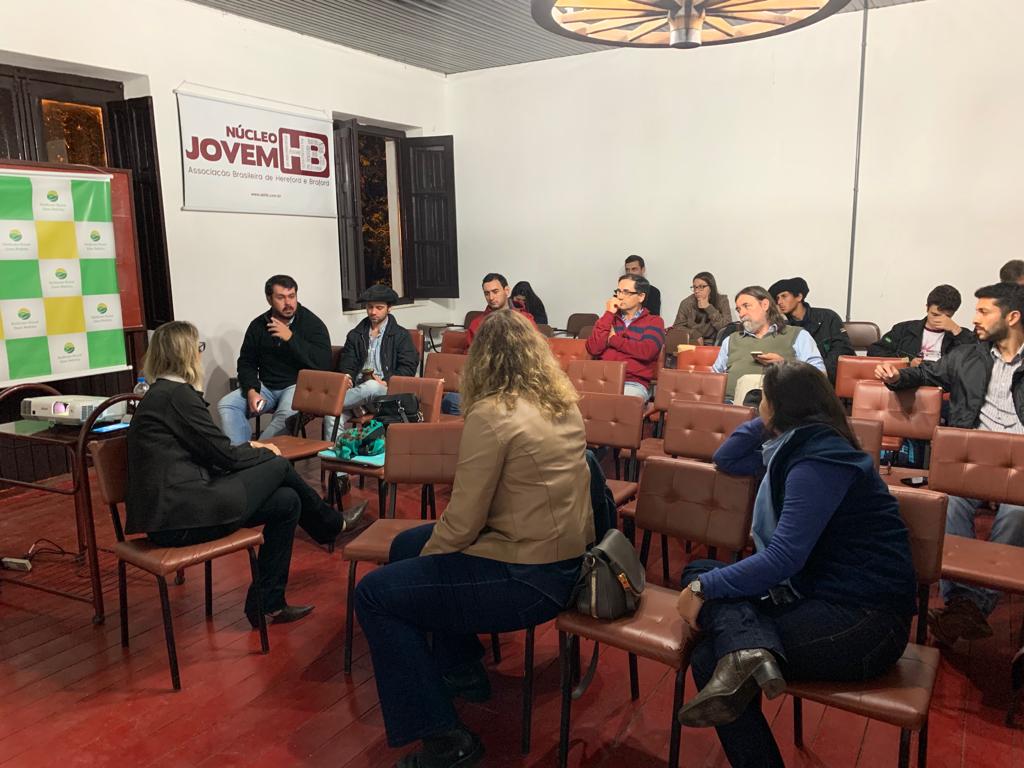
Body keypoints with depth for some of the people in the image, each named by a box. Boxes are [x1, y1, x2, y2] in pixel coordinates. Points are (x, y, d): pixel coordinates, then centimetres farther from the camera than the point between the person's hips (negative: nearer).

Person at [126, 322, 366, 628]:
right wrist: (264, 453, 8)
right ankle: (334, 524, 23)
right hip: (182, 517, -9)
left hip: (167, 514, 9)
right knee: (279, 466, 0)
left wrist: (249, 448, 14)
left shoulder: (158, 395, 15)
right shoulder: (178, 394, -14)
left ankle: (267, 603, 14)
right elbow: (223, 455, -10)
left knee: (287, 501, 9)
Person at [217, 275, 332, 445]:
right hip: (266, 386, 5)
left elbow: (323, 363, -17)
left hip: (298, 385, -5)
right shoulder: (258, 326, 7)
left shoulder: (313, 323, -5)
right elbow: (246, 363, 12)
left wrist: (291, 338, -22)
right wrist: (251, 391, -7)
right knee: (226, 404, -16)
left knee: (286, 414, -35)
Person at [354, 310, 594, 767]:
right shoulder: (563, 404, 6)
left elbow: (462, 521, -18)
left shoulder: (492, 413, -20)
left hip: (528, 579, -9)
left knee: (374, 595, 0)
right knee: (405, 545, 21)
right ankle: (462, 672, 33)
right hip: (565, 558, 9)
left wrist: (423, 557, 2)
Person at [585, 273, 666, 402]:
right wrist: (608, 314, 3)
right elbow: (593, 349, 2)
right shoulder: (609, 318, 19)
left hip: (634, 384, -3)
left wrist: (613, 339, 0)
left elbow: (646, 351, -11)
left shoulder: (654, 322, 9)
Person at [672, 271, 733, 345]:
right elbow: (677, 326, 2)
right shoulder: (687, 303, -3)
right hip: (692, 344, -1)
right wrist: (695, 335, -14)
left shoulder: (722, 300, -2)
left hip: (715, 345, 1)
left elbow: (727, 328, -11)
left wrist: (708, 308, -16)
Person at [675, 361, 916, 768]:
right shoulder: (799, 446, 11)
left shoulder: (817, 461, -15)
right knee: (699, 570, -7)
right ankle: (748, 652, -26)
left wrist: (704, 587, -16)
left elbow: (783, 559, -22)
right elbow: (725, 460, 26)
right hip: (820, 594, 9)